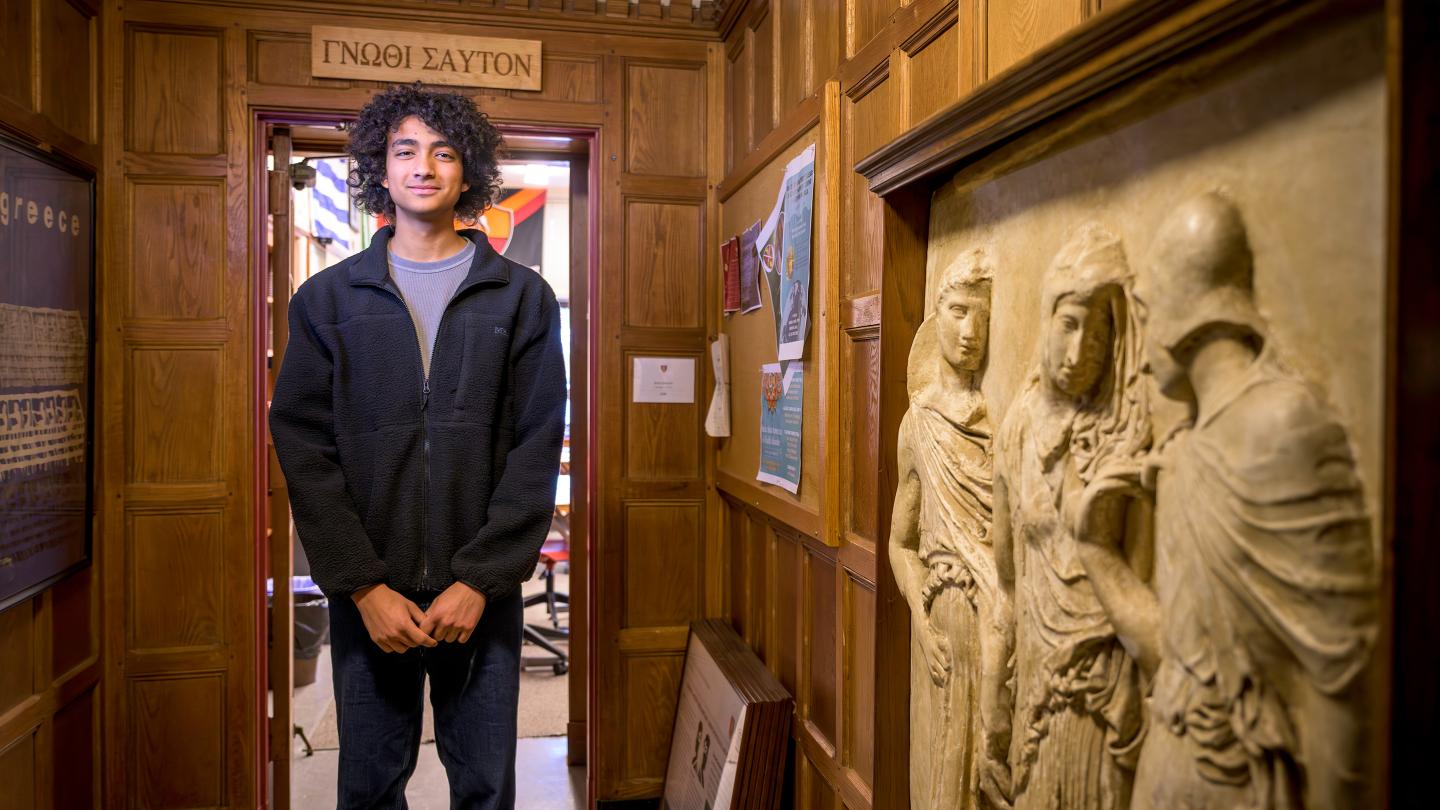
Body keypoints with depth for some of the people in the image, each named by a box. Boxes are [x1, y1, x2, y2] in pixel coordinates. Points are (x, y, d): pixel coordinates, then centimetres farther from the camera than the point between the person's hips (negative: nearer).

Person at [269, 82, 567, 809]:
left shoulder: (522, 298, 3)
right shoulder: (327, 299, 5)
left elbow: (537, 449, -3)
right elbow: (304, 448, -1)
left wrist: (480, 580, -11)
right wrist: (362, 586, -10)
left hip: (482, 593, 0)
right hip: (369, 595, 1)